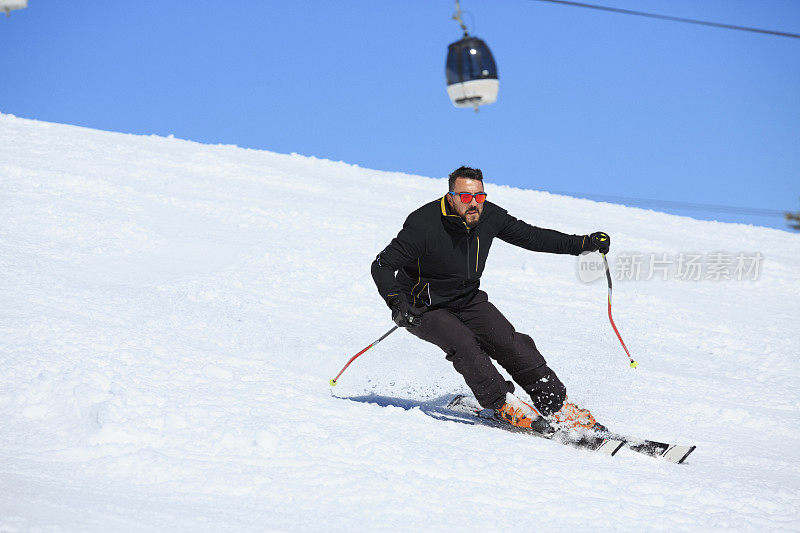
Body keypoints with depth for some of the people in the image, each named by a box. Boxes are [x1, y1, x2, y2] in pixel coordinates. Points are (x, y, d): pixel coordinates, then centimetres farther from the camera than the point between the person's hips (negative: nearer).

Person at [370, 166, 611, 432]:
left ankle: (556, 406, -3)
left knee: (510, 342, -12)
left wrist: (584, 243, -3)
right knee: (463, 343, -30)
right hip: (426, 308, -4)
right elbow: (382, 265, -23)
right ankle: (505, 405, -19)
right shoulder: (424, 225, -28)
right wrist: (397, 302, -39)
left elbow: (531, 236, 2)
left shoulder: (489, 216, -12)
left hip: (469, 300, 5)